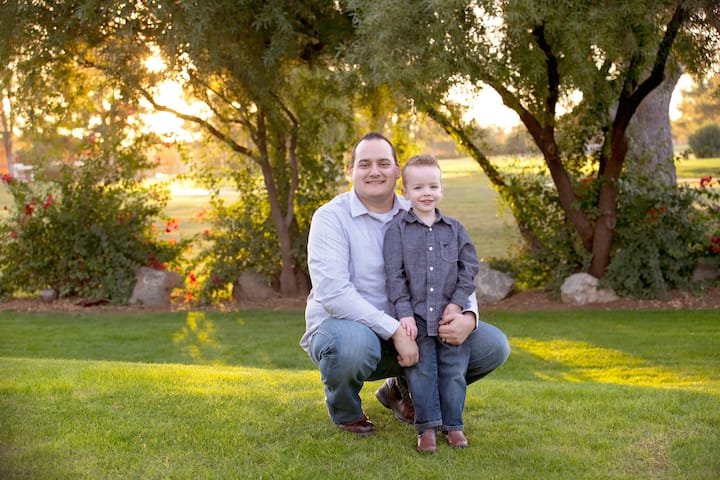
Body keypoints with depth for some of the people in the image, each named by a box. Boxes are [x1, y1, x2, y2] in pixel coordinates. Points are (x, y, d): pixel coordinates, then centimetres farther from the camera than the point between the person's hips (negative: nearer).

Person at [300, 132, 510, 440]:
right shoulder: (331, 217, -12)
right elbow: (331, 291, -25)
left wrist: (468, 317, -19)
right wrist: (394, 330, -30)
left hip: (406, 331, 5)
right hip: (344, 326, -5)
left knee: (493, 345, -8)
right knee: (353, 343, -42)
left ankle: (401, 389, 14)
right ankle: (344, 410, -4)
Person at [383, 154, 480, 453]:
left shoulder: (455, 229, 9)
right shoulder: (397, 230, 1)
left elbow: (469, 268, 8)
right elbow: (394, 275, -4)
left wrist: (457, 303, -4)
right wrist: (405, 313, -11)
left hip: (451, 316, 2)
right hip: (416, 317, -2)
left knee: (454, 371, 3)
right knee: (421, 372, -3)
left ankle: (453, 425, 14)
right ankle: (427, 426, 5)